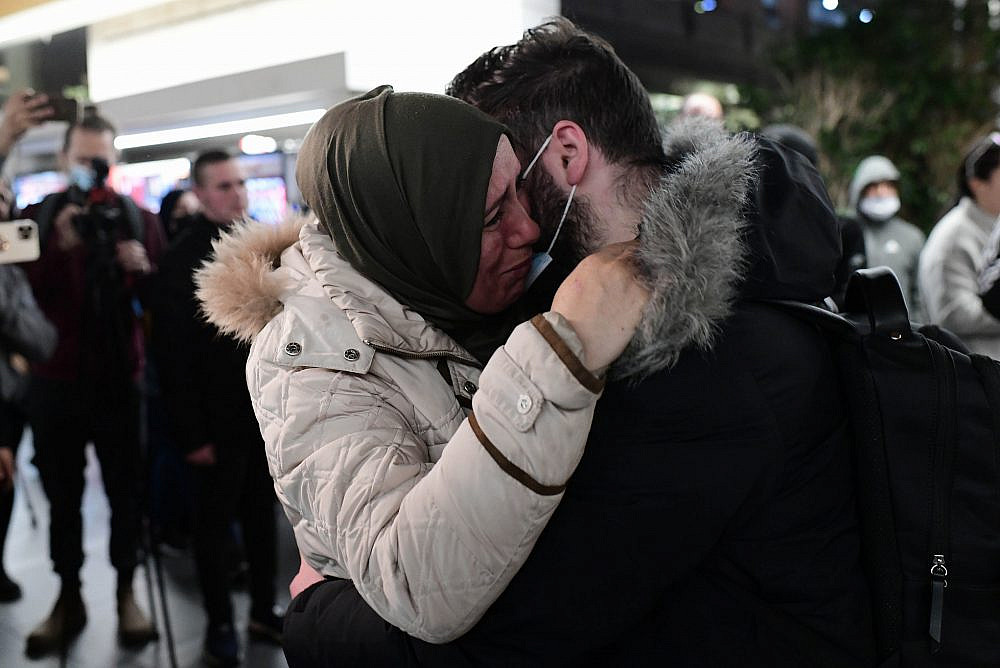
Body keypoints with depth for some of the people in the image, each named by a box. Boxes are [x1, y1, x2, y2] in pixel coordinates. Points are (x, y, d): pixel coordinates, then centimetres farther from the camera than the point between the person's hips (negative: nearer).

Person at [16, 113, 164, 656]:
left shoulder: (139, 219, 4)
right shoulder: (37, 218, 3)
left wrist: (145, 271, -20)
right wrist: (60, 247, -23)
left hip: (120, 379, 0)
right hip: (55, 381, 0)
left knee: (126, 490, 6)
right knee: (62, 494, 10)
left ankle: (126, 591, 22)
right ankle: (69, 597, 24)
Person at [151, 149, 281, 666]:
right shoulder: (181, 260, -10)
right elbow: (173, 355, -12)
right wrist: (190, 433, -14)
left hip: (267, 414, 5)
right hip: (218, 422, -5)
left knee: (262, 515, 15)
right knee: (214, 522, 10)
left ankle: (264, 610, 31)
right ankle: (219, 624, 25)